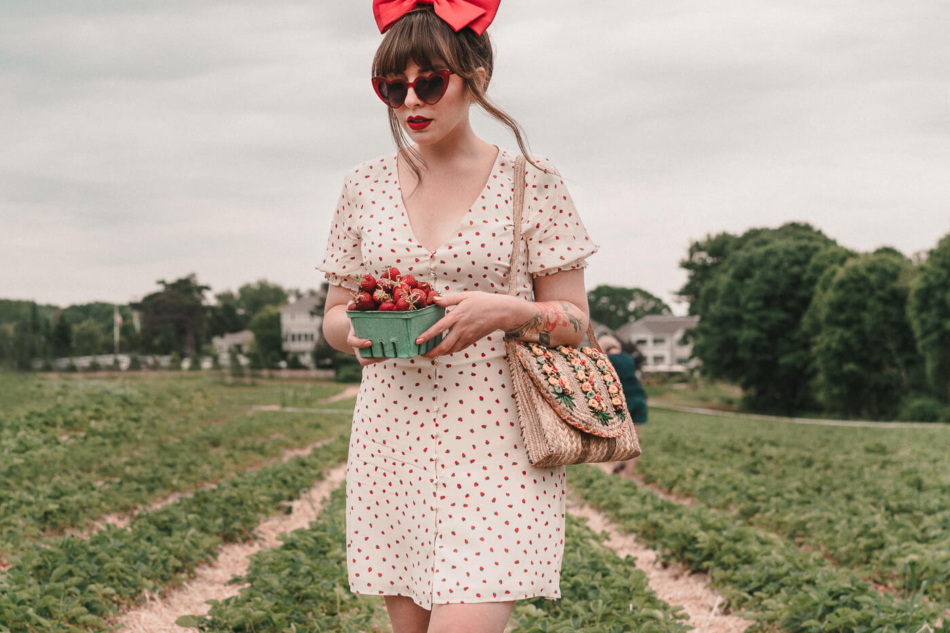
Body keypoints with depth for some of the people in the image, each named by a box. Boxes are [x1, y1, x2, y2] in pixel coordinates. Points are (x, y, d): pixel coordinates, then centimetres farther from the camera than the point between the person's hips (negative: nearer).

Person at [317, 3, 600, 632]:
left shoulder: (532, 183, 0)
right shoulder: (365, 186, 9)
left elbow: (575, 320, 2)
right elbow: (334, 313, 15)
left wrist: (507, 310, -18)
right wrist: (355, 330, -9)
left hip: (497, 438, -3)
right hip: (394, 438, 4)